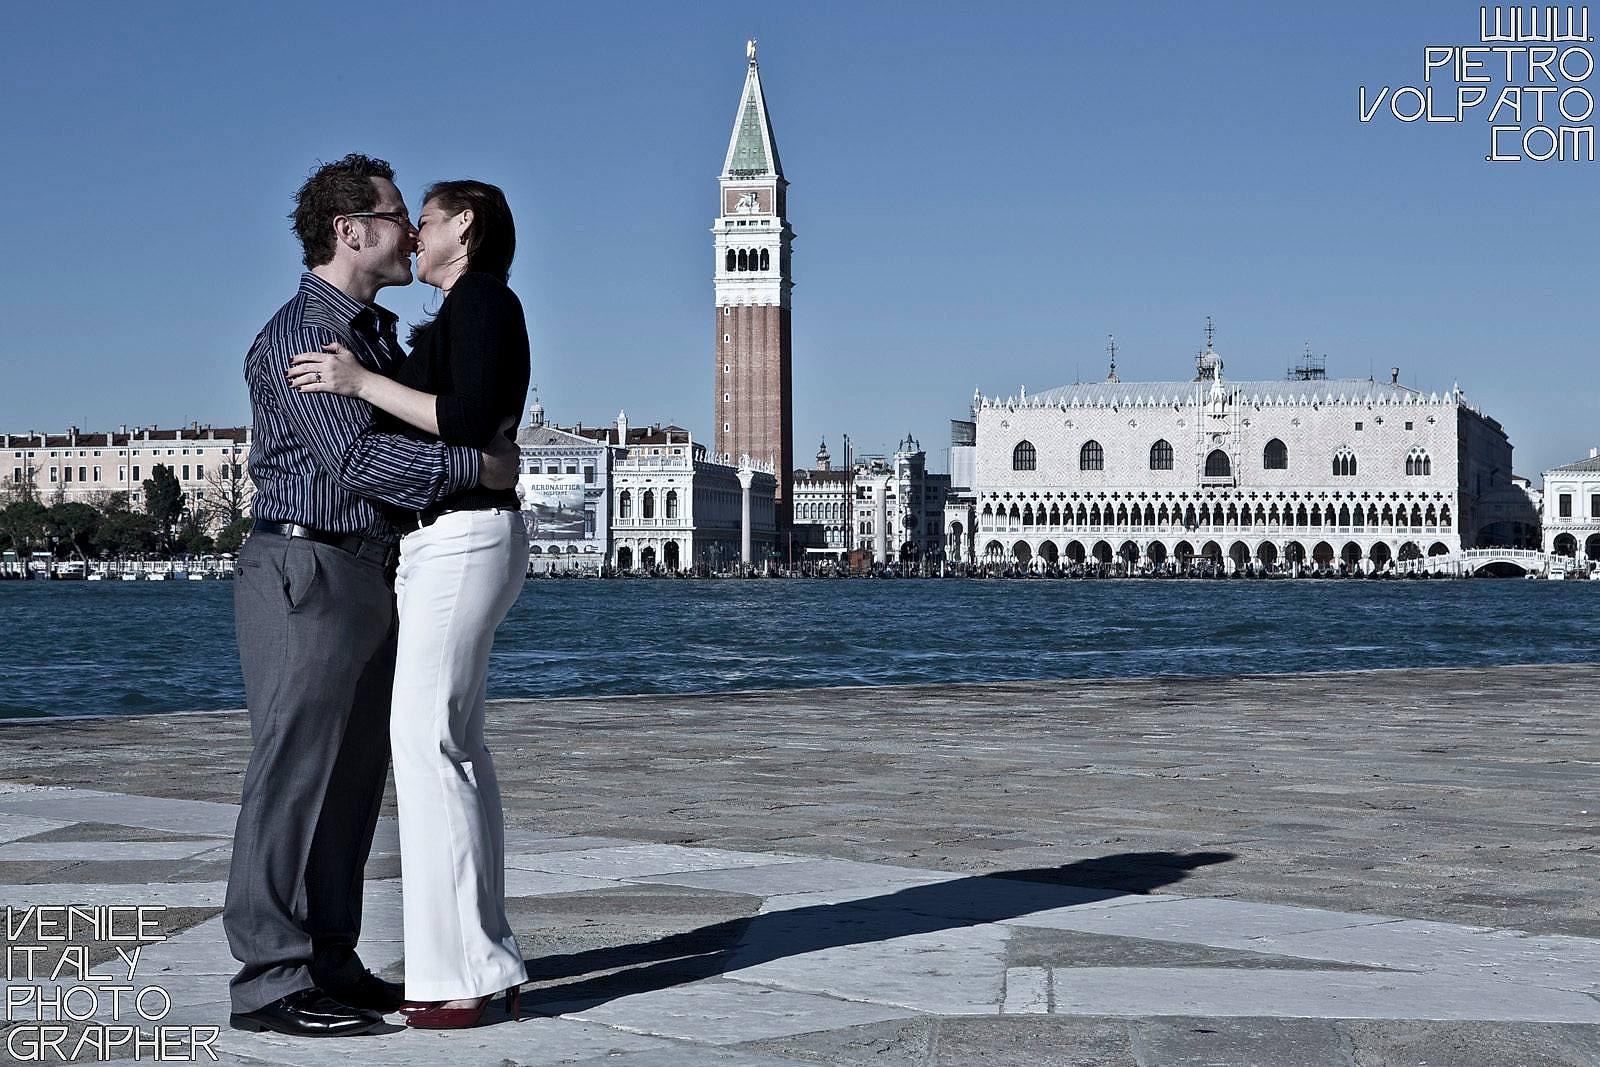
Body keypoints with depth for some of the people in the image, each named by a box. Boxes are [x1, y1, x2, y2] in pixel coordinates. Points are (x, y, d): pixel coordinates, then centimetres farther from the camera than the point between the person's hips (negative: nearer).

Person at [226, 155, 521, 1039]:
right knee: (295, 774, -8)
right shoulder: (300, 334, -12)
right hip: (304, 571, -9)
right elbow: (356, 459, -22)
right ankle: (270, 983, -3)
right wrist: (478, 465, -16)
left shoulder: (378, 334, 19)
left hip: (368, 575, 9)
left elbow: (412, 432, 32)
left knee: (354, 776, 10)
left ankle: (329, 966, 16)